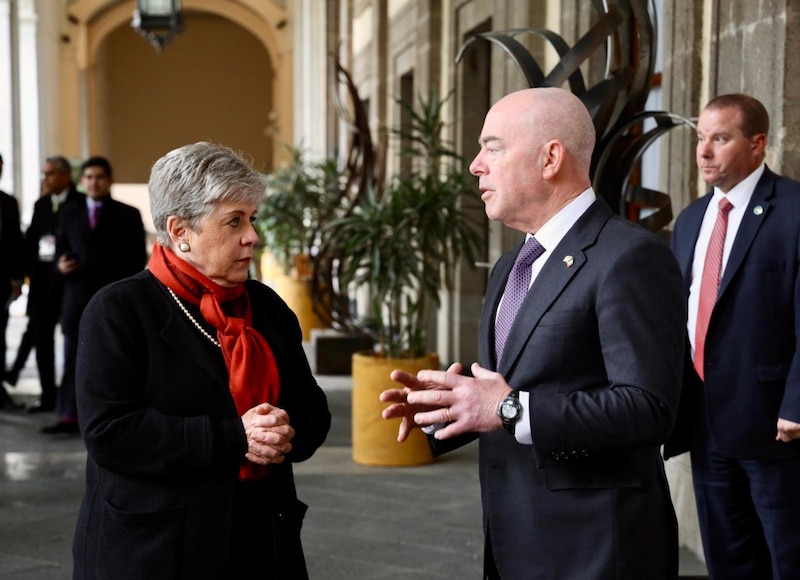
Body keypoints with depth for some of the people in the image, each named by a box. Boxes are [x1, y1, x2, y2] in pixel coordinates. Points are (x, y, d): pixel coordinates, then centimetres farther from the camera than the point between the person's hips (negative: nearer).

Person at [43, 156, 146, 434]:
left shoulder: (128, 215, 3)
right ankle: (70, 416, 2)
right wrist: (61, 264, -9)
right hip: (77, 297, 3)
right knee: (74, 360, 1)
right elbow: (60, 251, 15)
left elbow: (137, 260, 0)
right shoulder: (69, 213, 13)